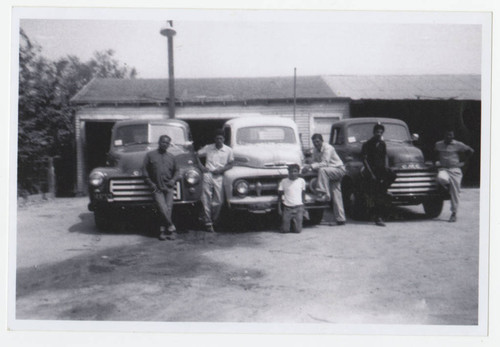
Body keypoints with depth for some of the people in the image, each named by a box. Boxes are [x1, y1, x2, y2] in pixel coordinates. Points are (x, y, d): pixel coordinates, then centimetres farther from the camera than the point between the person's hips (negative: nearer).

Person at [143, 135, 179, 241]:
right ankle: (171, 228, -4)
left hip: (169, 187, 3)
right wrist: (151, 183, -3)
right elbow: (144, 170, 6)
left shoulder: (171, 157, 16)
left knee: (168, 209, -8)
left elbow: (176, 171, 23)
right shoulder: (150, 155, 7)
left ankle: (163, 230, 0)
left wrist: (174, 179, 3)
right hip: (157, 188, -3)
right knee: (163, 209, -16)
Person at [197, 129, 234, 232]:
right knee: (206, 200, -4)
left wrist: (221, 170, -8)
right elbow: (196, 154, 14)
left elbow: (230, 165, 7)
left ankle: (213, 220, 15)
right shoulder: (208, 148, 8)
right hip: (208, 174, 0)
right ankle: (208, 223, 0)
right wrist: (201, 166, 2)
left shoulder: (228, 150, 8)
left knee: (219, 200, -3)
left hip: (219, 176, 0)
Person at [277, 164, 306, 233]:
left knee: (297, 230, -6)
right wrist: (279, 208, 0)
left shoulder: (301, 181, 3)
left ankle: (294, 223, 28)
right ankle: (290, 223, 30)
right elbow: (279, 196, 5)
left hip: (298, 207, 0)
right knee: (285, 230, -4)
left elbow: (303, 195, 12)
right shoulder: (284, 181, -1)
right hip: (287, 208, 0)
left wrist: (303, 208, 8)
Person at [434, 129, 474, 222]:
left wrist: (463, 162, 4)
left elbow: (470, 151, 7)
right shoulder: (438, 144, 7)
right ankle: (448, 187, 0)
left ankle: (454, 213, 9)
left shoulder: (458, 145, -1)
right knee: (441, 178, -35)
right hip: (443, 169, 1)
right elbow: (436, 153, 28)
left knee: (455, 192, -2)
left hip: (455, 170, -1)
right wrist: (436, 161, 12)